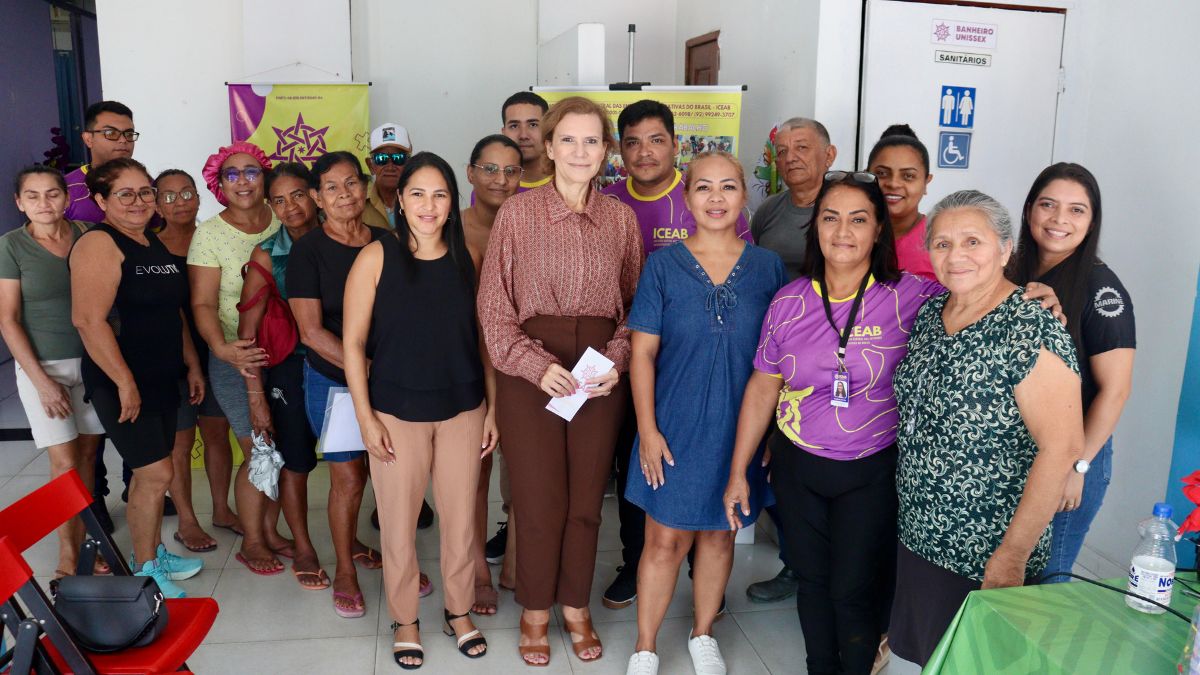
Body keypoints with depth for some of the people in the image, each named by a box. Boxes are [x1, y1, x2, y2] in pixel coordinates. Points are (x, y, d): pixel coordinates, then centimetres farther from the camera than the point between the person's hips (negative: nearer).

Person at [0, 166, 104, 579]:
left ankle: (82, 541, 19)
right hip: (43, 365, -3)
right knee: (65, 462, -3)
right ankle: (67, 555, 12)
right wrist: (42, 380, -12)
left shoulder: (85, 236, 1)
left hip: (91, 361, 3)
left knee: (88, 454, 7)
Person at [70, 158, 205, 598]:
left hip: (161, 377, 8)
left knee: (149, 474, 16)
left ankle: (154, 554, 30)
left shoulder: (154, 244, 13)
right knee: (156, 473, -5)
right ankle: (144, 573, 11)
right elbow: (88, 319, -23)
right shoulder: (99, 244, -14)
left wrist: (191, 365, 18)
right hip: (120, 383, -8)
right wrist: (124, 383, -23)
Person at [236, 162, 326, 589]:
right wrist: (256, 396, -7)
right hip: (291, 368, -1)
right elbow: (247, 332, -5)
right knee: (296, 463, 11)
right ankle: (303, 549, 31)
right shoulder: (267, 255, -6)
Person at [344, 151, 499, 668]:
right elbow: (353, 342, -6)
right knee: (399, 522, 9)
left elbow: (483, 337, 5)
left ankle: (459, 611, 34)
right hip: (397, 410, -2)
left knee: (461, 518, 12)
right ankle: (405, 620, 31)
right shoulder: (376, 258, -7)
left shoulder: (468, 259, 1)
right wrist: (365, 416, -8)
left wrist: (492, 408, 4)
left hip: (463, 408, 2)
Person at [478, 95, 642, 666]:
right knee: (538, 498, 6)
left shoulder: (621, 218, 4)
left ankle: (576, 606, 33)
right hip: (531, 374, -2)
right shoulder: (517, 213, -4)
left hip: (600, 377, 2)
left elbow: (634, 304, 8)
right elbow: (493, 305, -4)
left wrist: (616, 362, -8)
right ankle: (535, 610, 29)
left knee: (586, 498, 11)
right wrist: (537, 364, -14)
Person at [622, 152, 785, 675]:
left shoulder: (767, 267, 0)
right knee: (665, 539, 5)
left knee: (719, 534, 16)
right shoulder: (663, 264, -5)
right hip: (675, 426, -2)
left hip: (739, 429, 2)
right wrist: (648, 429, -9)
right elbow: (643, 353, -5)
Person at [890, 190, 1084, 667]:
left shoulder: (1033, 332, -20)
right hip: (916, 534, 6)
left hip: (984, 554, -6)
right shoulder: (929, 314, 2)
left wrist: (1011, 556, -20)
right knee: (924, 652, 21)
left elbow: (1061, 448, -22)